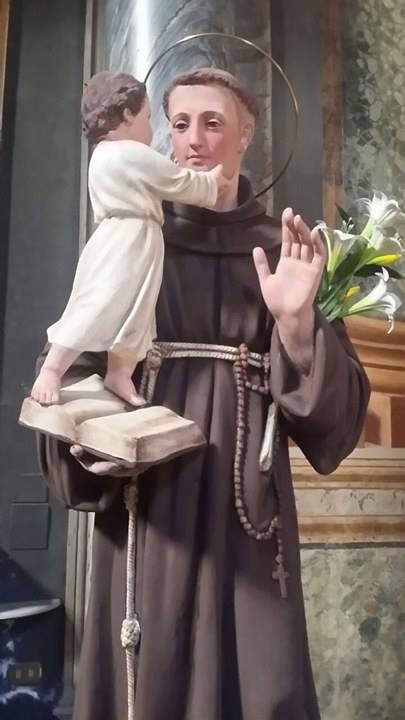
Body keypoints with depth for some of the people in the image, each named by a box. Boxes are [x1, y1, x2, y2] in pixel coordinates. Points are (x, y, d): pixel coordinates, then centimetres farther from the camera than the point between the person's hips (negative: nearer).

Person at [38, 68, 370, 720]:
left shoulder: (283, 249, 6)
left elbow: (337, 401, -1)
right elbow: (77, 364, 7)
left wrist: (296, 322, -19)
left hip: (245, 494, 0)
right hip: (143, 493, 1)